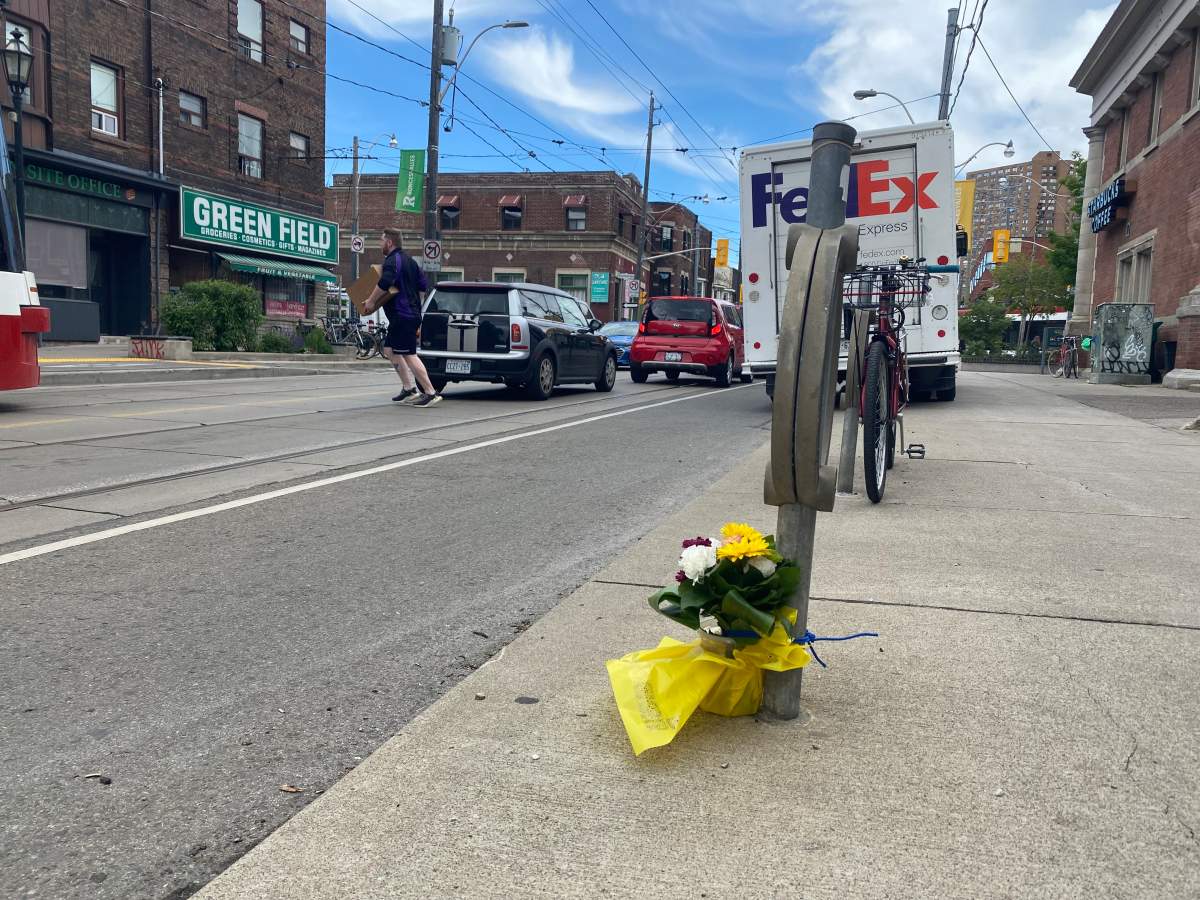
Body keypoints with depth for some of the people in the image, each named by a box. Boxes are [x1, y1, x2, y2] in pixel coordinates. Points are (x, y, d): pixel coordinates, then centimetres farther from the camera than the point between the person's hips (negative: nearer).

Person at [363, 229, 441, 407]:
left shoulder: (392, 261, -12)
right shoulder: (409, 260, 19)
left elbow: (384, 283, -29)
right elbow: (423, 286, 23)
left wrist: (371, 301, -18)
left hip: (402, 315, -11)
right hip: (412, 313, 11)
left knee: (409, 355, -10)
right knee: (391, 350, 18)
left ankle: (431, 393, -12)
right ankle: (409, 389, 17)